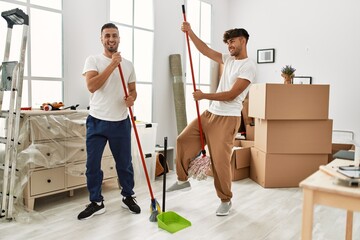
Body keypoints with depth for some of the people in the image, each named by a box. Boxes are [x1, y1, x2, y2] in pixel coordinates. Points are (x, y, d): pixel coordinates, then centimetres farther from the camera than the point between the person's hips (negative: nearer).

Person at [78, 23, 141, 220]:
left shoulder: (128, 64, 8)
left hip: (121, 122, 2)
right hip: (97, 121, -2)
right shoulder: (93, 60, -2)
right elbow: (91, 86, -18)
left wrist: (131, 98, -9)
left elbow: (132, 90, 15)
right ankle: (96, 202, 20)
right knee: (92, 164, 4)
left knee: (124, 163, 11)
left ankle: (128, 197, 30)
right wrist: (112, 65, -20)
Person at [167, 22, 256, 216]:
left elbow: (231, 95, -19)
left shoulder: (248, 66, -12)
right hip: (210, 113, 9)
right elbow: (205, 50, 13)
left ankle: (225, 200, 13)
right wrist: (190, 32, 2)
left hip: (227, 119, -8)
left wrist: (204, 96, -17)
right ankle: (182, 179, 25)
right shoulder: (229, 59, 13)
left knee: (220, 160, -8)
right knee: (183, 140, 9)